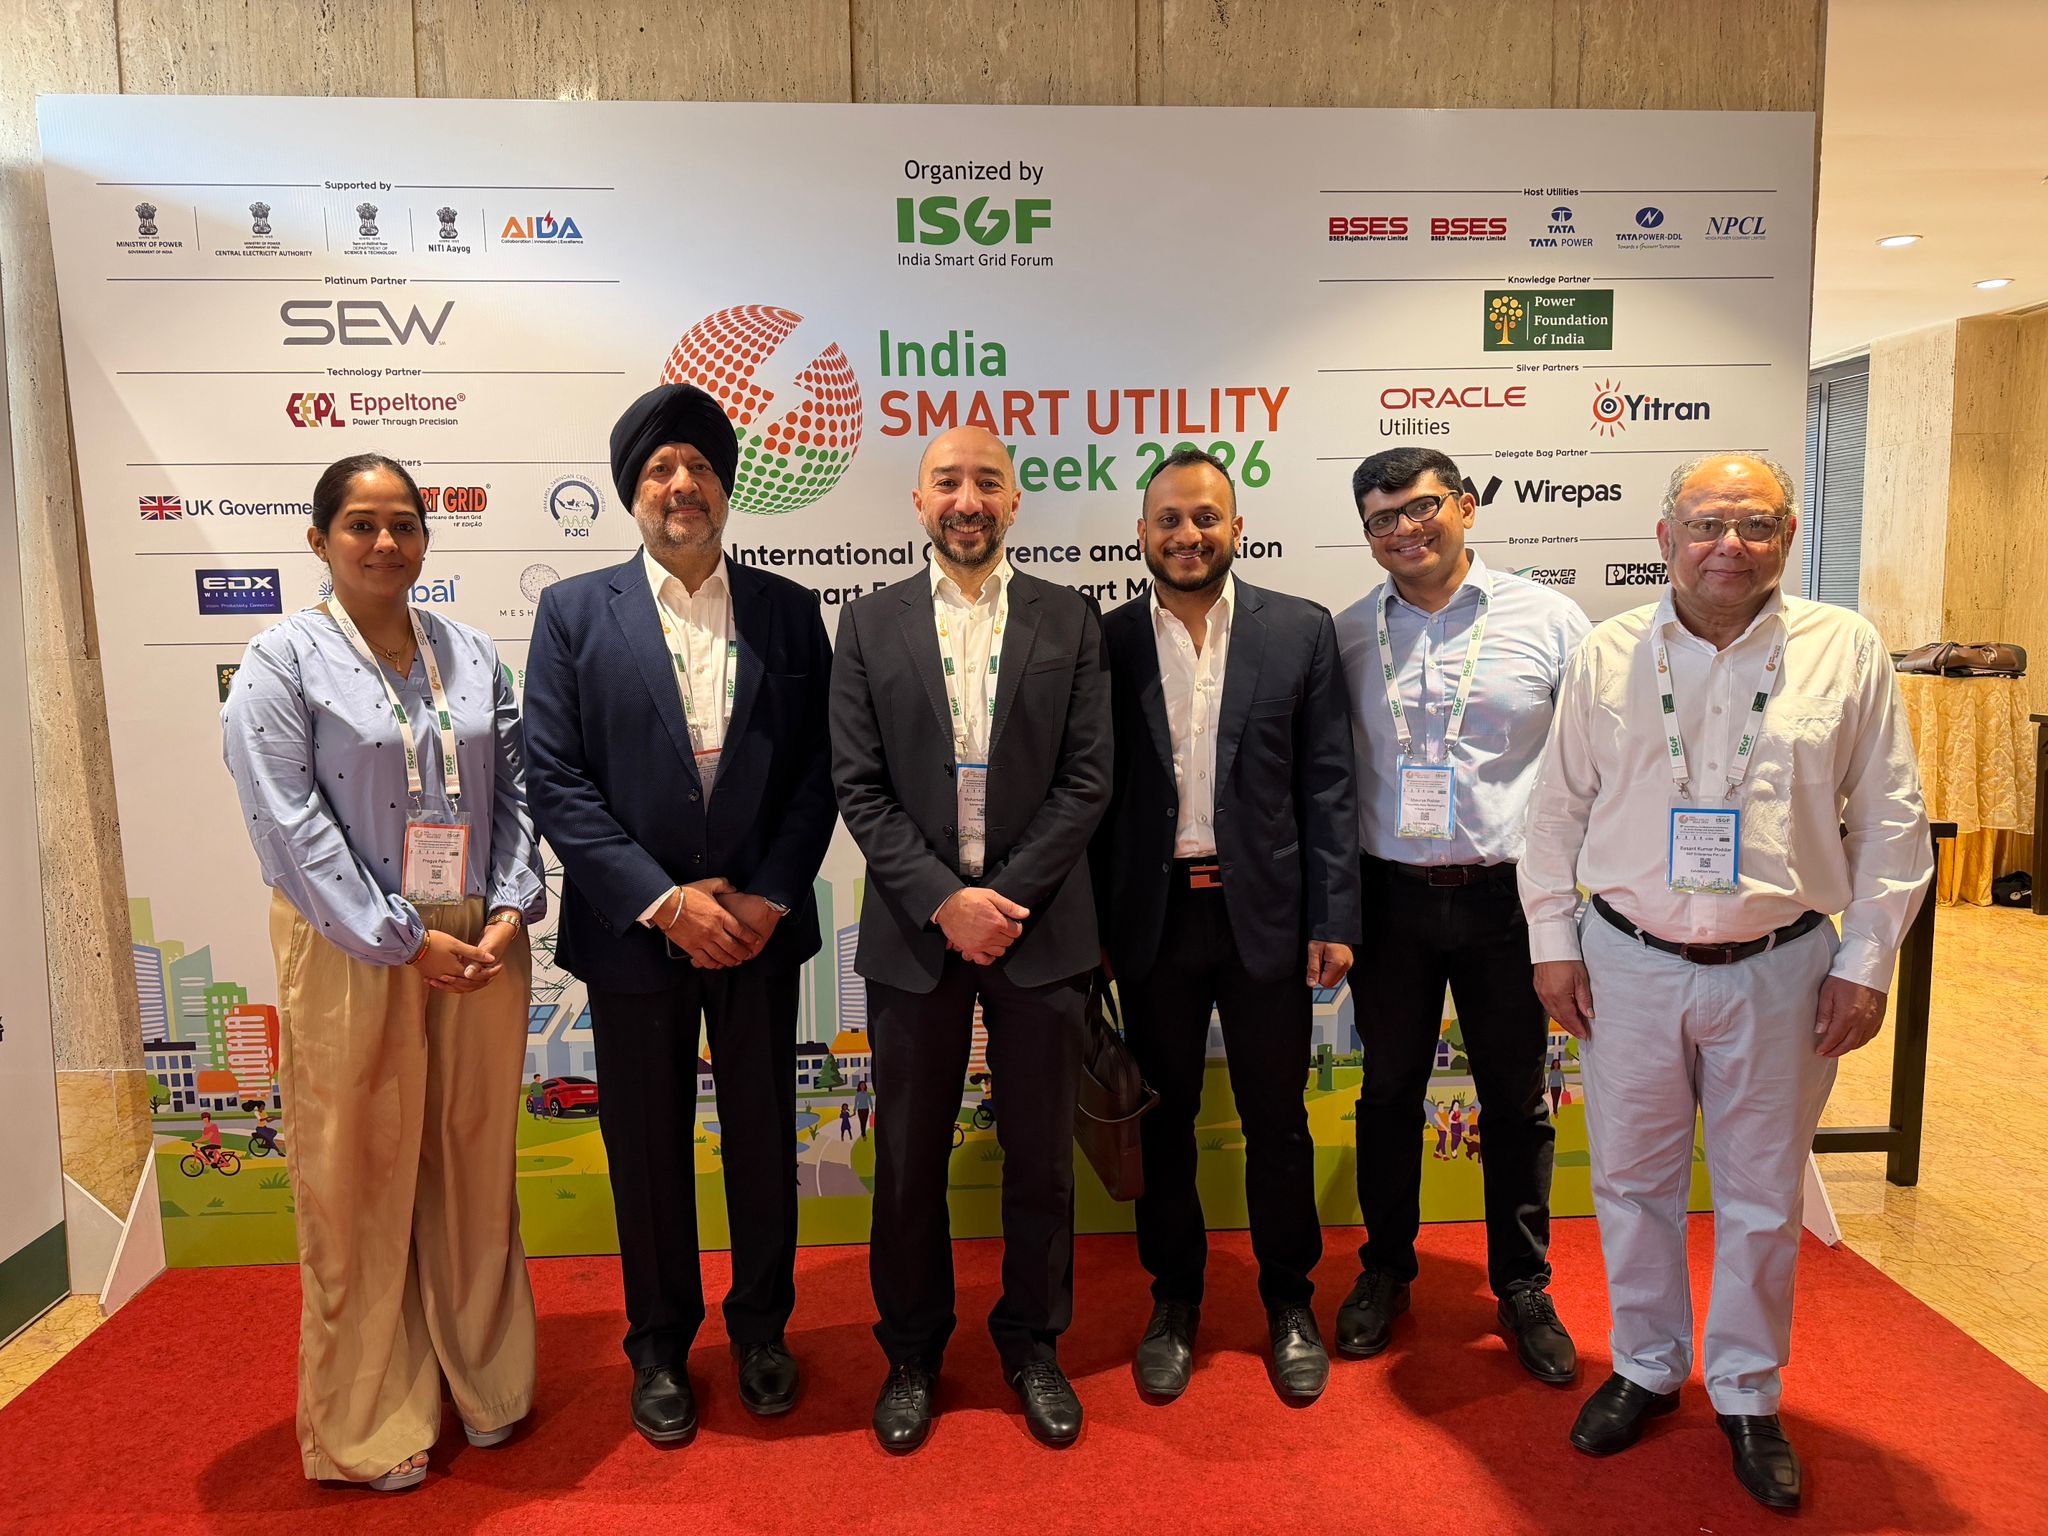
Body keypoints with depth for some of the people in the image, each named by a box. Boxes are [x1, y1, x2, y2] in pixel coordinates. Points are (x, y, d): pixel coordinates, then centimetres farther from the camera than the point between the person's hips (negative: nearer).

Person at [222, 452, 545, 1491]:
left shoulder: (471, 655, 9)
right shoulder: (284, 658, -3)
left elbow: (513, 793, 7)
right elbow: (290, 823, -10)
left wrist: (509, 911, -7)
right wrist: (405, 940, -14)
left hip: (480, 947, 4)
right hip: (350, 954, -3)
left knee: (475, 1165, 13)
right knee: (360, 1183, 7)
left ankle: (483, 1383, 31)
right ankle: (370, 1423, 24)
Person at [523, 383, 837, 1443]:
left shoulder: (786, 610, 4)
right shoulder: (573, 613, -1)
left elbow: (815, 774, 2)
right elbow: (555, 782, -7)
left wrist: (766, 898, -9)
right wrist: (664, 899, -14)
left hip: (760, 924, 1)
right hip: (634, 930, -1)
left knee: (764, 1139, 13)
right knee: (648, 1150, 12)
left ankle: (761, 1328, 35)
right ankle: (660, 1346, 33)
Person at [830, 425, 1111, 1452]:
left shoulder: (1070, 621, 3)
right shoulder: (870, 624, 4)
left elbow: (1086, 781, -3)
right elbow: (860, 787, -2)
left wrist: (1003, 896, -12)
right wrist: (945, 901, -12)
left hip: (1038, 928, 0)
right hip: (915, 930, 0)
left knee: (1040, 1153, 11)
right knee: (909, 1156, 11)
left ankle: (1032, 1345, 32)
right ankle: (911, 1352, 32)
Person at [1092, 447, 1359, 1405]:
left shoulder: (1300, 631, 0)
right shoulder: (1107, 643, 1)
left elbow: (1327, 781, -1)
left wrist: (1332, 917, -5)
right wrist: (1092, 925, 0)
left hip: (1264, 911, 0)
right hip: (1151, 916, 1)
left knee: (1276, 1120, 11)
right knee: (1163, 1117, 13)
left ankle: (1289, 1303, 32)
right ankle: (1173, 1300, 32)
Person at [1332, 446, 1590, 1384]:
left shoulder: (1545, 620, -2)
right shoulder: (1347, 635, 3)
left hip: (1508, 895, -1)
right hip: (1390, 896, 1)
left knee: (1517, 1100, 11)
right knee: (1388, 1090, 13)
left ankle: (1523, 1288, 30)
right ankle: (1385, 1271, 32)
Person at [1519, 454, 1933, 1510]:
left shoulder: (1846, 651, -2)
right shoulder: (1608, 656, 0)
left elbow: (1889, 821, 2)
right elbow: (1556, 810, 5)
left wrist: (1865, 962, -2)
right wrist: (1553, 941, 1)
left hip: (1778, 971, 0)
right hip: (1628, 966, 1)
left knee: (1762, 1196, 12)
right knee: (1632, 1182, 13)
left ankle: (1747, 1396, 33)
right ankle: (1645, 1369, 34)